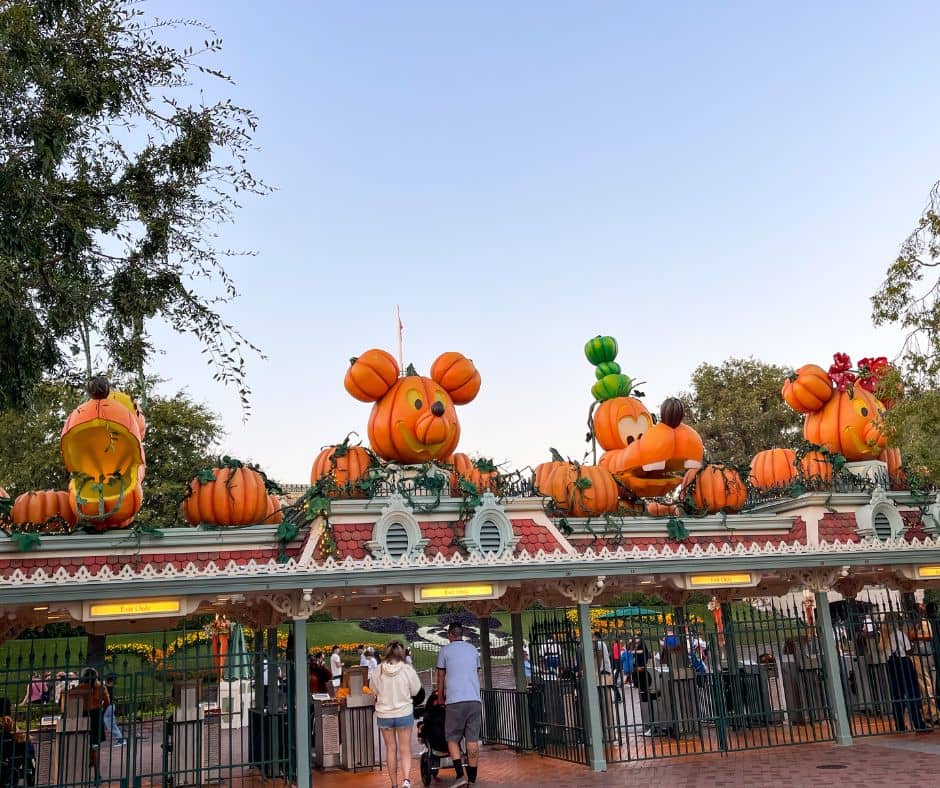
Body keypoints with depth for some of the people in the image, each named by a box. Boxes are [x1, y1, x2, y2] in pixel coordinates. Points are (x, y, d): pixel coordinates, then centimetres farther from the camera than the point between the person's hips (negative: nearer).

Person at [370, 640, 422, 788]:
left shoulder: (378, 671, -10)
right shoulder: (407, 669, -15)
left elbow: (373, 689, 5)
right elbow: (415, 690, -3)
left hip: (383, 715, 2)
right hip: (404, 713, -1)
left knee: (391, 749, 15)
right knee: (405, 749, 9)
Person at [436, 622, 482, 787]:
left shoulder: (445, 651, 5)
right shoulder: (473, 650, 14)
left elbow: (441, 679, 10)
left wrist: (441, 699, 21)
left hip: (455, 701, -3)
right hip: (475, 700, 3)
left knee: (452, 738, 7)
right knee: (473, 740, 5)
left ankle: (460, 775, -6)